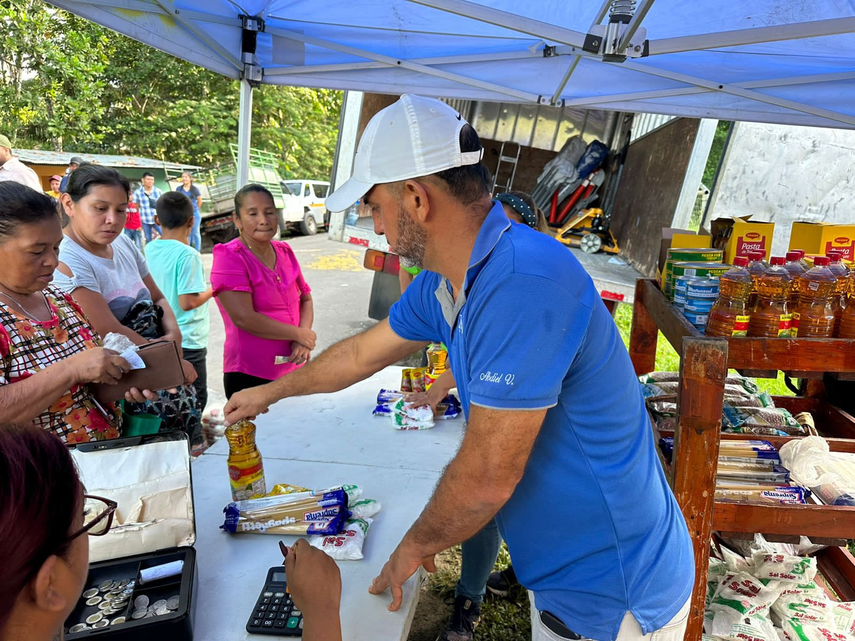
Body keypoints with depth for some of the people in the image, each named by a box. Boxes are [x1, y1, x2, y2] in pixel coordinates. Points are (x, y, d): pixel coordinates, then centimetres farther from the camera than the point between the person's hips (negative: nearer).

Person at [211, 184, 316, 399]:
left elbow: (306, 299, 11)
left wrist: (303, 341, -8)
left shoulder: (284, 252, 7)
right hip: (250, 376, -6)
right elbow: (244, 318, -20)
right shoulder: (230, 257, -12)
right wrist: (299, 334, -12)